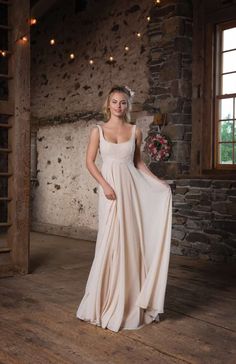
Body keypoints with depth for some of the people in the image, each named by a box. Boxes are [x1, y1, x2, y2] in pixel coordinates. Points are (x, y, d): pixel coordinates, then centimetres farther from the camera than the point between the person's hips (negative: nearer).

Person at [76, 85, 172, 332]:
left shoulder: (135, 131, 9)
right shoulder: (98, 130, 3)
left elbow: (139, 162, 14)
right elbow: (90, 161, 0)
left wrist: (159, 182, 4)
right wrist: (105, 185, -13)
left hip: (132, 187, 2)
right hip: (110, 187, -2)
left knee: (133, 240, 3)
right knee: (111, 241, -1)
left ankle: (131, 300, 16)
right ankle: (108, 301, 13)